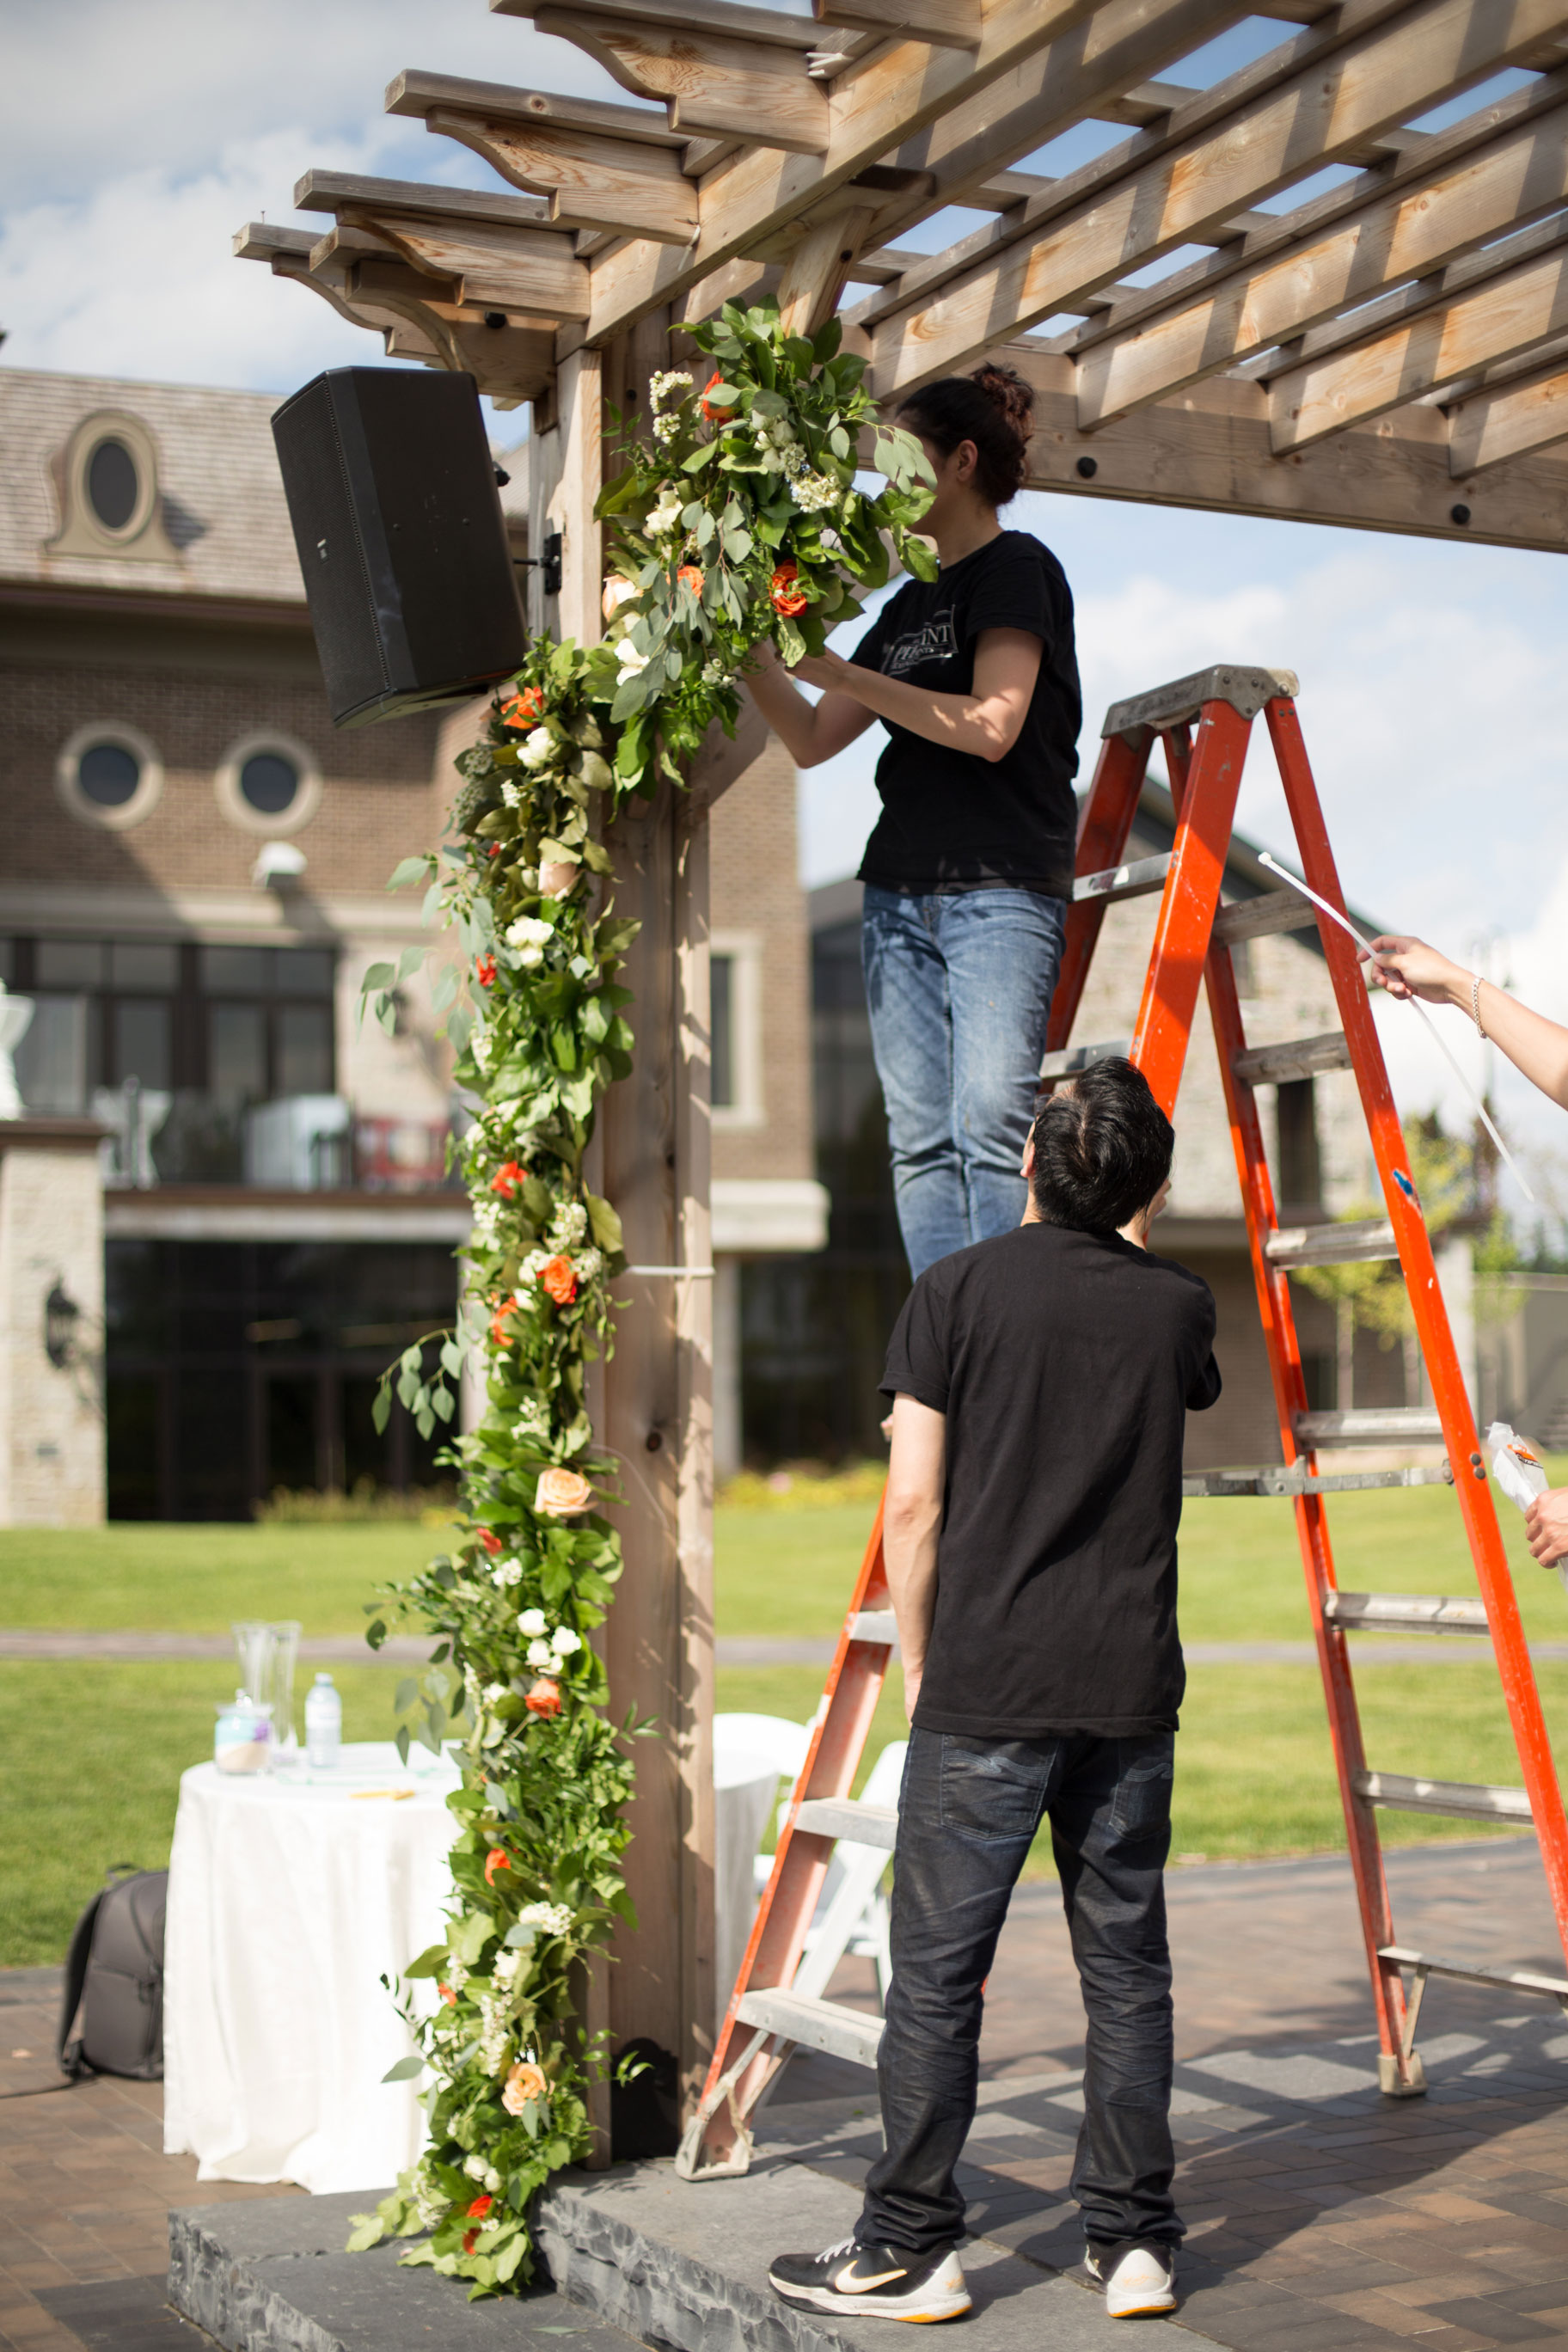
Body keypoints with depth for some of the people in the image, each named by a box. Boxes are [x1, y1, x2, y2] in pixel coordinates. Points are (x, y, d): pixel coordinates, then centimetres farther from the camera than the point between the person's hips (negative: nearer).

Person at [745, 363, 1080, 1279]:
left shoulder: (1017, 568, -1)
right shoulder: (910, 603, 21)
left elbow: (991, 725, -14)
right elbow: (813, 740, 22)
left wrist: (841, 672, -12)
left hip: (1003, 890, -7)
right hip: (900, 891, 7)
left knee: (989, 1125, -14)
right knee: (922, 1140, 1)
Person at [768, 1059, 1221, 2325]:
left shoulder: (958, 1291, -5)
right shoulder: (1178, 1304, 5)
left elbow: (914, 1505, -6)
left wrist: (919, 1663, 6)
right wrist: (1134, 1233, 37)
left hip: (984, 1692, -3)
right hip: (1131, 1692, 3)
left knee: (938, 1971, 3)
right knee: (1127, 1966, 11)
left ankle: (910, 2248, 9)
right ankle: (1134, 2240, 16)